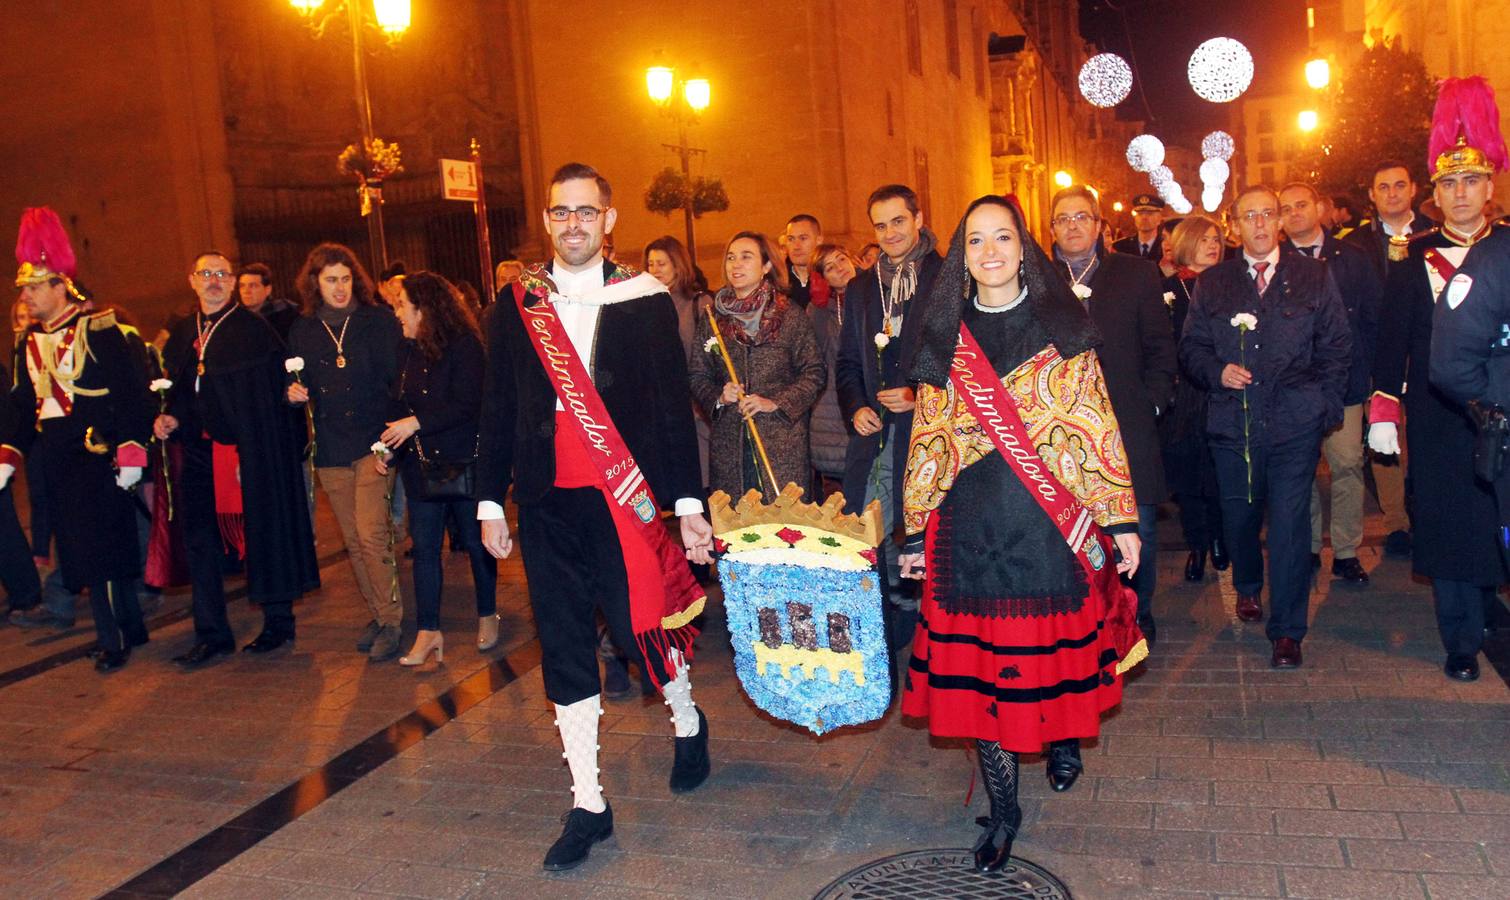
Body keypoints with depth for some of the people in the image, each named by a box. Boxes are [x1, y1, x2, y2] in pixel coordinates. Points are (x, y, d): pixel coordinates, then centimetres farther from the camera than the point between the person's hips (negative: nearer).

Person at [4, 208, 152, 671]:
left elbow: (132, 393, -11)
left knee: (100, 548, -7)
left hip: (98, 456, -6)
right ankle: (132, 627, 23)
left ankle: (112, 641, 3)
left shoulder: (98, 330, -8)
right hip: (58, 464, 7)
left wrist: (131, 452, -15)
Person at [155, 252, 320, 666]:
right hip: (201, 451, 6)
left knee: (263, 532, 3)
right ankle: (212, 632, 17)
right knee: (200, 538, 7)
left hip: (252, 451, -6)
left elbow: (278, 386, -10)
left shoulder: (254, 328, -4)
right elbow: (176, 390, 22)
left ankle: (279, 621, 18)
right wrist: (170, 418, 2)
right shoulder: (181, 335, 14)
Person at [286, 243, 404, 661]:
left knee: (372, 535, -13)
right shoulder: (301, 331, 11)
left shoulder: (379, 320, 0)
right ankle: (378, 614, 22)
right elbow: (295, 385, 20)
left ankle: (391, 620, -1)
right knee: (354, 540, 9)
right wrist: (294, 393, -4)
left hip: (373, 443, -4)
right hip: (330, 451, 4)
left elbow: (398, 376, -3)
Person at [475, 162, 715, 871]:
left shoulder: (646, 301, 0)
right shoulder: (514, 305, 6)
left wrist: (688, 502, -4)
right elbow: (498, 409, 9)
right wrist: (490, 501, 7)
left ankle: (687, 720, 38)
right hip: (546, 503, 3)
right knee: (564, 649, 7)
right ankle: (588, 804, 20)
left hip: (624, 499, -2)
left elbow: (673, 407, -1)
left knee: (643, 624, 4)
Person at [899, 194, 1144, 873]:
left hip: (1055, 518, -1)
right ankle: (1002, 809, 16)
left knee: (1056, 643, 9)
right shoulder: (944, 339, 7)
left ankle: (1064, 733, 43)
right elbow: (928, 441, 8)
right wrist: (916, 534, 7)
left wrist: (1121, 518, -4)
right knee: (979, 661, 2)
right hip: (971, 523, 1)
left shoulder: (1063, 328, 3)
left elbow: (1096, 428, 1)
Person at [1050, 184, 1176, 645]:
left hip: (1128, 428, 1)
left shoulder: (1137, 274, 7)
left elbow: (1160, 347, 7)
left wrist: (1151, 401, -3)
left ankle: (1137, 619, 25)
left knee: (1137, 529, 8)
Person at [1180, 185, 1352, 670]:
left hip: (1295, 422, -2)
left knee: (1290, 523, -5)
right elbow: (1191, 347, 11)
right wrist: (1217, 372, -8)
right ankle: (1248, 587, 42)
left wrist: (1322, 402, 0)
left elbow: (1337, 344, 8)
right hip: (1232, 423, 2)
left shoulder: (1314, 277, 7)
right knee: (1238, 516, 12)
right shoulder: (1211, 283, 10)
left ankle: (1287, 630, 4)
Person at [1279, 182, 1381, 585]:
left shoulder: (1352, 258, 8)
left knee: (1348, 465, -2)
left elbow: (1373, 317, 8)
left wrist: (1361, 368, 0)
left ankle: (1346, 553, 8)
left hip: (1342, 381, 1)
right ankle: (1307, 548, 16)